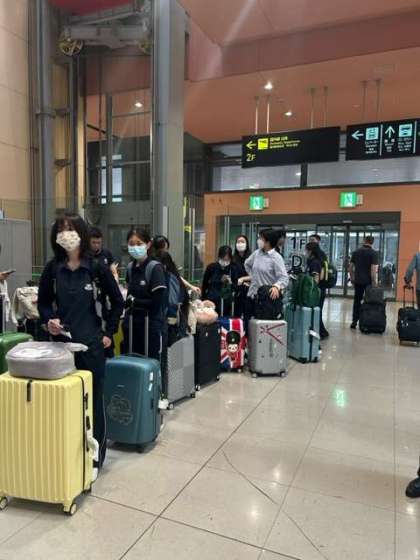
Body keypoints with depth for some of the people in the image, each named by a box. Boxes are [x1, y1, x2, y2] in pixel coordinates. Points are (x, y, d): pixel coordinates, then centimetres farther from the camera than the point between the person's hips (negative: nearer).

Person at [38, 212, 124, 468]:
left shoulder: (97, 268, -5)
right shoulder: (52, 269, 2)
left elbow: (118, 302, 2)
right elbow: (43, 302, 12)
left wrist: (109, 333, 1)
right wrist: (49, 320, -7)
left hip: (91, 343, -2)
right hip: (61, 341, 3)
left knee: (94, 398, 7)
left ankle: (96, 453, 24)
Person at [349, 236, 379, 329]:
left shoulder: (356, 252, 6)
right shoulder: (374, 253, -7)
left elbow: (351, 267, 8)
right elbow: (374, 269, -14)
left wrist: (352, 278, 18)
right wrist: (374, 283, -10)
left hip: (358, 281, 3)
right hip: (368, 281, -3)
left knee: (357, 301, 10)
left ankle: (354, 322, 9)